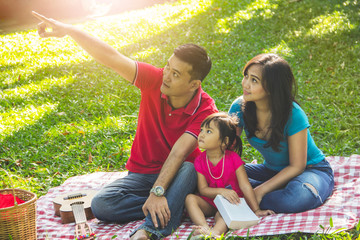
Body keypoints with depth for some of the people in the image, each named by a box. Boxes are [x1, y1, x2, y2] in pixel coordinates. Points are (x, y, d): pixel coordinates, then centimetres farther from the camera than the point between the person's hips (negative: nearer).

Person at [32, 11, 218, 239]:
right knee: (100, 204, -22)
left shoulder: (205, 110, -20)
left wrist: (158, 192, -41)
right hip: (142, 174, 3)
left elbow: (179, 152, -31)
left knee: (189, 169, -39)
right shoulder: (155, 80, -13)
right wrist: (68, 30, -26)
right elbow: (114, 58, -20)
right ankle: (177, 205, -19)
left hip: (176, 176, -3)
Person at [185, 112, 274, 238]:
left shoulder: (233, 158, -11)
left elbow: (245, 186, -12)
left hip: (231, 200, -3)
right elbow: (203, 189, -7)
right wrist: (221, 191, -25)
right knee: (190, 198, -26)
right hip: (210, 202, 3)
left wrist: (256, 210, -14)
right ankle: (205, 228, -45)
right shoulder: (200, 161, -3)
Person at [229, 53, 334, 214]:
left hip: (310, 169, -4)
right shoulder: (239, 107, -13)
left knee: (298, 197, -41)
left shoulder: (293, 115, -27)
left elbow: (296, 166, -21)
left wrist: (259, 191, -30)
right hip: (272, 170, 5)